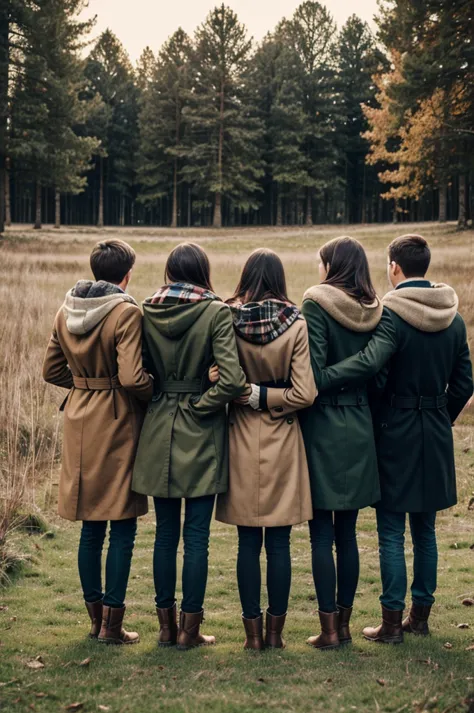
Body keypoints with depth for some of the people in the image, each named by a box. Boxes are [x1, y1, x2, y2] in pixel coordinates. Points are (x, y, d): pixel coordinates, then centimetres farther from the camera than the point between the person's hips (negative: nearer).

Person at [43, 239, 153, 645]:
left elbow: (52, 370, 12)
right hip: (118, 422, -6)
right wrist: (158, 394, -4)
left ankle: (96, 616, 23)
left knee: (91, 527, 14)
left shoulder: (66, 312, 5)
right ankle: (112, 624, 7)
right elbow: (132, 378, -22)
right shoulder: (126, 312, -15)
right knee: (123, 527, 3)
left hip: (80, 421, 6)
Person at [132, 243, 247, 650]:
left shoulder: (148, 312, 0)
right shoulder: (216, 313, -10)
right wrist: (199, 405, -6)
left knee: (166, 532, 12)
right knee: (197, 536, 4)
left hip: (159, 431, 3)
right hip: (201, 433, -3)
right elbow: (231, 381, -18)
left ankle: (167, 625, 18)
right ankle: (190, 629, 9)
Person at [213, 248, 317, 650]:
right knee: (279, 544, 7)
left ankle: (253, 631, 14)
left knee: (248, 543, 8)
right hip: (283, 442, 0)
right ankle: (276, 631, 14)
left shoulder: (228, 322, -6)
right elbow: (304, 393, -12)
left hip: (242, 440, 1)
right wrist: (267, 396, -3)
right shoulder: (296, 326, -8)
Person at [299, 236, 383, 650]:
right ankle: (344, 624, 18)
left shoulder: (317, 303, -9)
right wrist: (361, 403, 15)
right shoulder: (375, 311, 6)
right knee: (347, 532, 11)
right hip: (360, 427, 5)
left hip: (324, 425, -5)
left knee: (322, 533, 0)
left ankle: (329, 628, 3)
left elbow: (312, 370, -15)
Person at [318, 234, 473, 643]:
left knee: (391, 533, 2)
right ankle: (420, 616, 22)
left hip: (396, 435, -6)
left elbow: (370, 362, -32)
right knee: (425, 530, 14)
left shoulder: (391, 314, -15)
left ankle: (392, 623, 6)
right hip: (436, 439, 6)